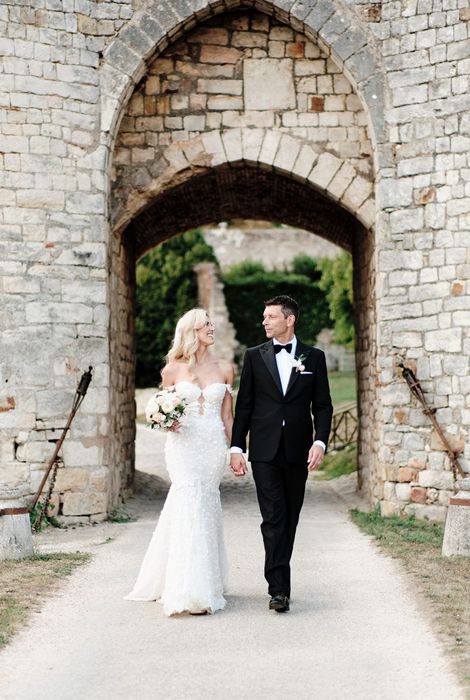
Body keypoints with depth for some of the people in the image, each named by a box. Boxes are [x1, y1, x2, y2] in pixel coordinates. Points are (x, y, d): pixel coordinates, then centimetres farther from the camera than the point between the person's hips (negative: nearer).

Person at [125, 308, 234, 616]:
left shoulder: (225, 368, 8)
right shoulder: (174, 369, 4)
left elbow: (227, 416, 11)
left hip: (214, 445, 2)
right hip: (183, 444, -2)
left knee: (204, 508, 4)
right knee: (190, 504, -13)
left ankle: (206, 583, 18)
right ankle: (193, 591, -13)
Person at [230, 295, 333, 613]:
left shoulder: (314, 357, 6)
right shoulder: (254, 356, 6)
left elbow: (323, 405, 5)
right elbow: (243, 405, 6)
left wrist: (320, 442, -9)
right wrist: (236, 447, 0)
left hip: (298, 451, 1)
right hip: (265, 451, -1)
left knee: (290, 518, 8)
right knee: (273, 518, -8)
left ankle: (278, 575, 23)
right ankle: (279, 588, -11)